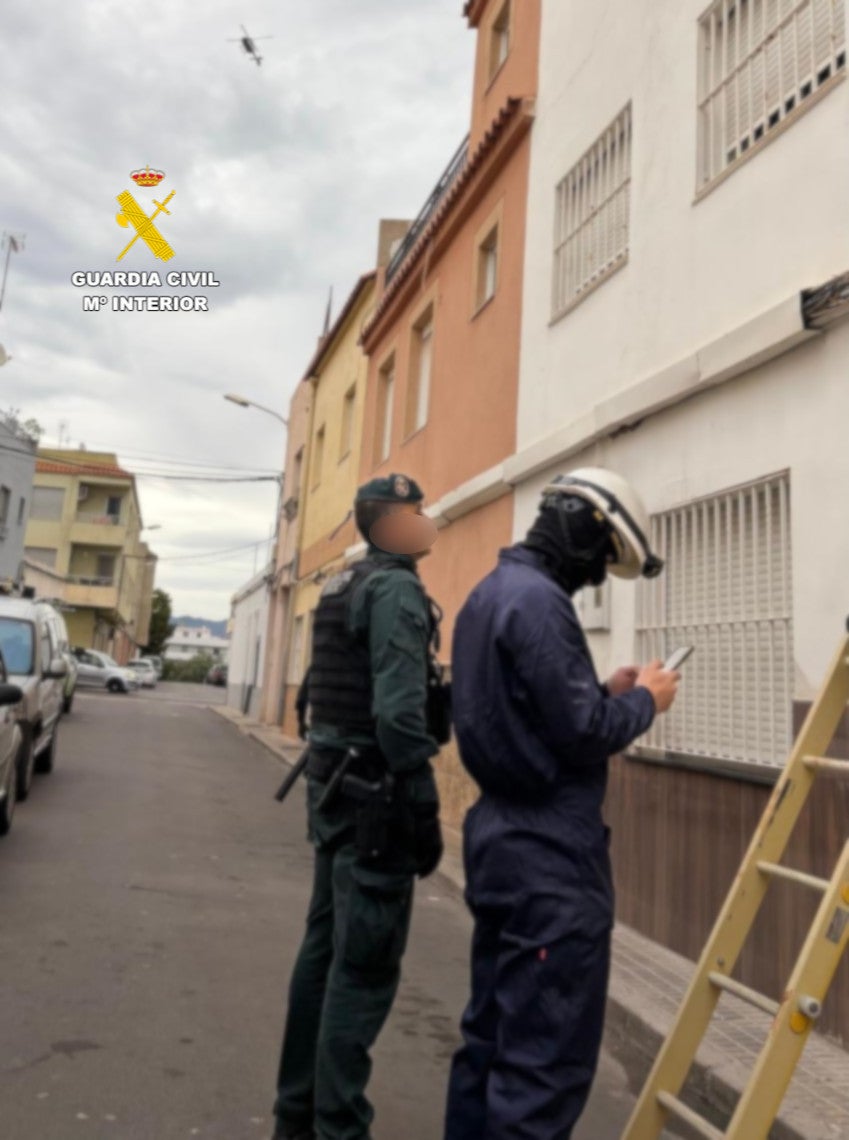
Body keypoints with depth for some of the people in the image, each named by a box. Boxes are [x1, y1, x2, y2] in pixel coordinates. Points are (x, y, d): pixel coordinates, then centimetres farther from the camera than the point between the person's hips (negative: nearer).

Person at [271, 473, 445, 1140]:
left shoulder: (344, 587, 15)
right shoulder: (397, 589, -14)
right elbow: (398, 712, -23)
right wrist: (424, 810, -19)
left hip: (337, 781, 10)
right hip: (373, 792, -10)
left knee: (326, 947, 17)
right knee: (365, 967, -1)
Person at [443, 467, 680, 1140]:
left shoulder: (490, 593, 13)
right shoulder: (538, 600, -18)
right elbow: (580, 734, -21)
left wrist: (608, 692, 11)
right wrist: (643, 700, -3)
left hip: (503, 838, 10)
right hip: (551, 855, -10)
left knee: (492, 1033, 19)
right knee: (548, 1056, 0)